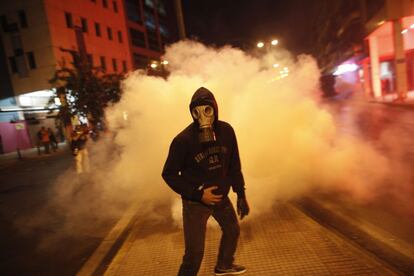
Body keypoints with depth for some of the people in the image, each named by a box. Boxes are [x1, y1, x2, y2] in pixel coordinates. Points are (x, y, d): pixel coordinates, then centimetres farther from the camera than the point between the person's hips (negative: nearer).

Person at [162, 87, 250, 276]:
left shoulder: (226, 131, -9)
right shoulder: (183, 140, -22)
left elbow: (234, 166, 3)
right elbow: (169, 174, -14)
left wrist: (241, 195, 6)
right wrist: (198, 195, -21)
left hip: (221, 196, 6)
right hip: (196, 202, -5)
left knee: (232, 230, 25)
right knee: (194, 253, -3)